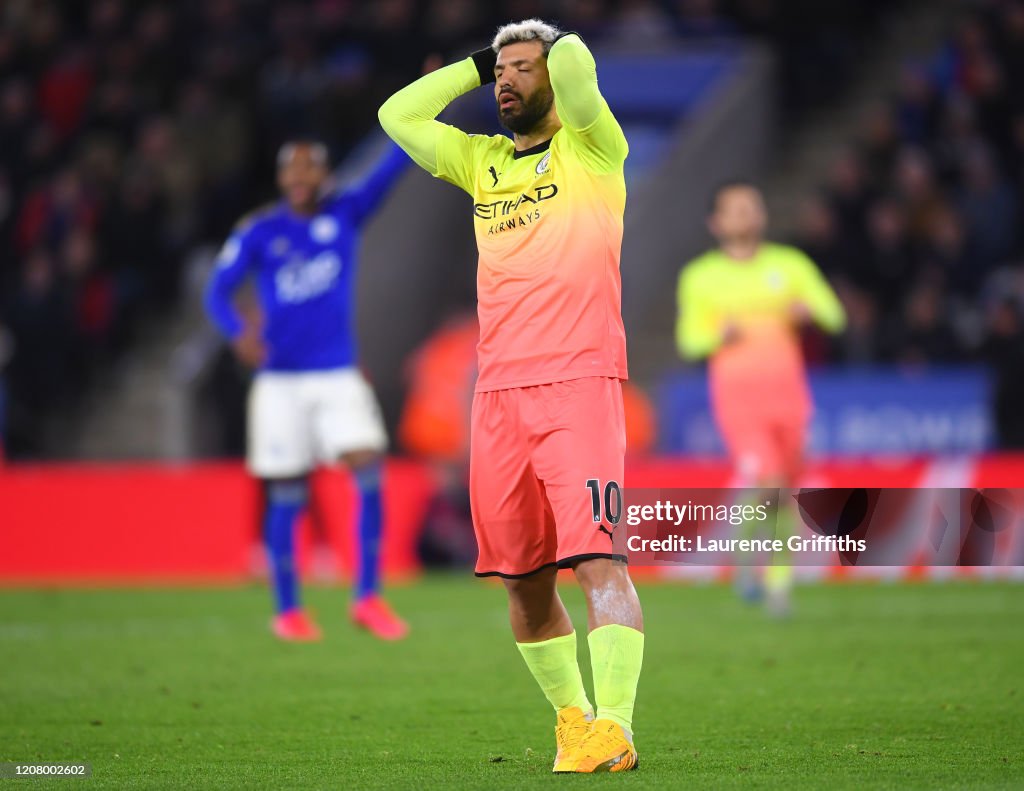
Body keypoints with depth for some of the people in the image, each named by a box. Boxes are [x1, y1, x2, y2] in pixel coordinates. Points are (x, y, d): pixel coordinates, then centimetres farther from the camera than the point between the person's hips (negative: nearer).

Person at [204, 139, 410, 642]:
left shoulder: (345, 214, 5)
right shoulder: (258, 233, 1)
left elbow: (389, 170, -7)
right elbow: (218, 291, -4)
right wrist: (238, 332, -25)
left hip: (339, 375, 1)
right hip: (280, 379, -1)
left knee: (369, 471, -16)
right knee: (286, 496, 2)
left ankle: (368, 596, -8)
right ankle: (287, 610, 14)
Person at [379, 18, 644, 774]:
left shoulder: (591, 150, 5)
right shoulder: (482, 161, 21)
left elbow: (574, 64, -11)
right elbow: (397, 115, 20)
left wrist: (547, 52, 11)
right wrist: (474, 66, 19)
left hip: (578, 381, -6)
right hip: (499, 392, 6)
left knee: (596, 557, -17)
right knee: (523, 578, 6)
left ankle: (614, 725, -25)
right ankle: (571, 714, 19)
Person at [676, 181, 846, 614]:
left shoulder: (790, 264, 9)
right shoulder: (699, 276, 7)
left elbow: (834, 316, 6)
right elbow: (689, 339, 9)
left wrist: (807, 310, -17)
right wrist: (719, 336, -12)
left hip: (785, 389, 2)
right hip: (735, 393, -2)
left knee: (784, 490, 6)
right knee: (766, 483, -20)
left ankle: (778, 575, 26)